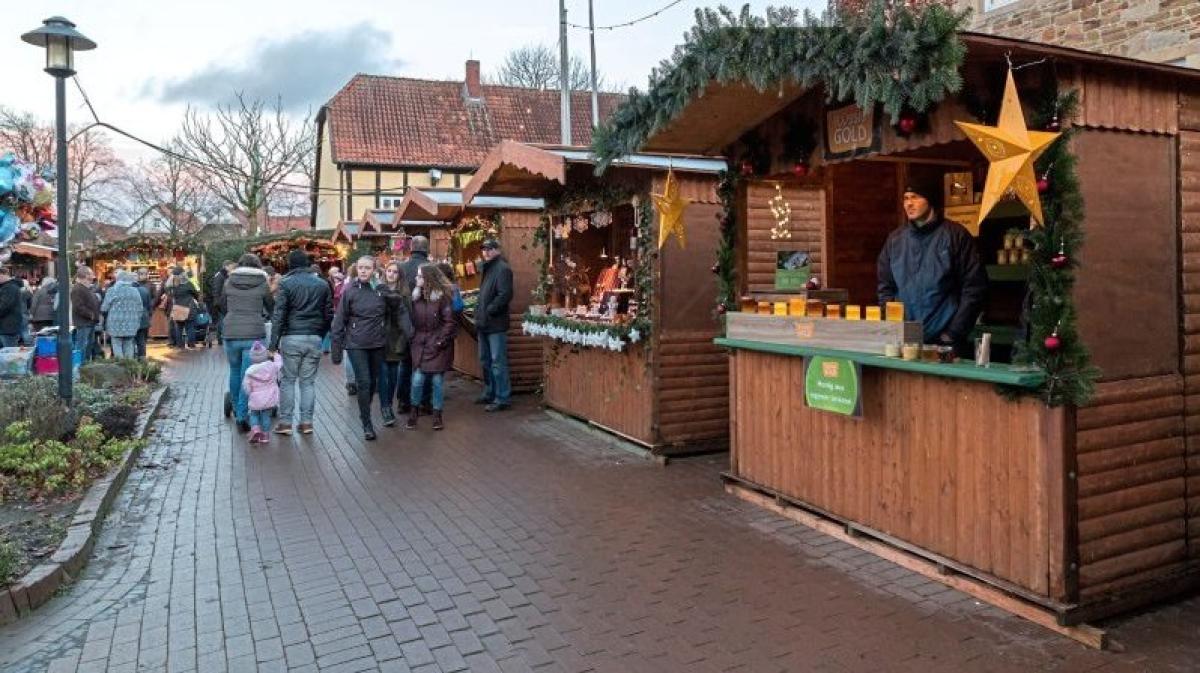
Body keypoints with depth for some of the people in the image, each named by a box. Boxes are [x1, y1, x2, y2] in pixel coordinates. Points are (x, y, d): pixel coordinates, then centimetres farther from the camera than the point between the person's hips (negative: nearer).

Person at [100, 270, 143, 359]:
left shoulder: (112, 290, -6)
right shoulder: (135, 291, 6)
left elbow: (104, 308, -5)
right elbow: (140, 309, 8)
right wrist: (137, 322, 18)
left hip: (116, 324, -3)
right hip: (131, 325, 3)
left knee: (117, 346, 3)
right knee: (129, 346, 8)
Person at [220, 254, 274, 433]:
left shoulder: (229, 282, 5)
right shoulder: (262, 284, -2)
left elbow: (223, 307, 14)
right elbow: (272, 307, 7)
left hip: (231, 333, 3)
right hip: (254, 334, -3)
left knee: (234, 371, 22)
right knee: (248, 376, 1)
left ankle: (235, 406, 38)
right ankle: (242, 416, 0)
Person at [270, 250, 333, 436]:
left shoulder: (286, 283, -4)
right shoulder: (322, 284, 8)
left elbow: (279, 314, -8)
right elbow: (329, 314, 10)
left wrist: (274, 341, -6)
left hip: (291, 338, -3)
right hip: (314, 339, 3)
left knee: (288, 380, 6)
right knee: (308, 382, 9)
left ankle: (285, 422, 7)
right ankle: (306, 422, 9)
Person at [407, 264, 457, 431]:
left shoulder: (442, 296, -9)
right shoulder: (416, 296, 5)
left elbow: (450, 322, -9)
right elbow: (412, 320, 10)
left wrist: (441, 341, -12)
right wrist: (412, 338, -1)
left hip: (438, 345, -3)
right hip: (419, 344, 3)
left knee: (437, 380, 2)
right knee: (417, 379, -1)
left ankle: (437, 415, 15)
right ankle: (413, 412, 17)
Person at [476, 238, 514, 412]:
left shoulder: (502, 268, -11)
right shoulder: (488, 268, 18)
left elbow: (505, 295, -21)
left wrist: (488, 312, -17)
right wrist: (479, 311, 12)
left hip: (495, 323, -10)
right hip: (484, 323, 10)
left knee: (498, 363, -6)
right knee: (485, 361, 17)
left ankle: (503, 399, -1)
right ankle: (490, 393, 28)